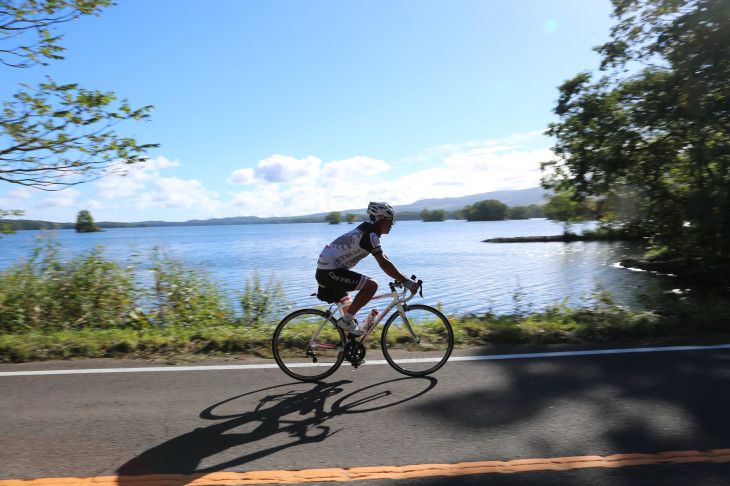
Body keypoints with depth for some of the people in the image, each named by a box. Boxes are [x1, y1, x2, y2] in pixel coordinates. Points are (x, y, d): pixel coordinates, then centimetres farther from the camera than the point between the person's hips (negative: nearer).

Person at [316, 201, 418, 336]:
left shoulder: (367, 231, 15)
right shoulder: (370, 235, -16)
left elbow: (383, 258, 19)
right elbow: (384, 264, -24)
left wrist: (403, 278, 16)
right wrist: (405, 281, -20)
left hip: (324, 271, 11)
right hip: (331, 272, -11)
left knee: (349, 309, 20)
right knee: (372, 285, -17)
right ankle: (346, 320, -10)